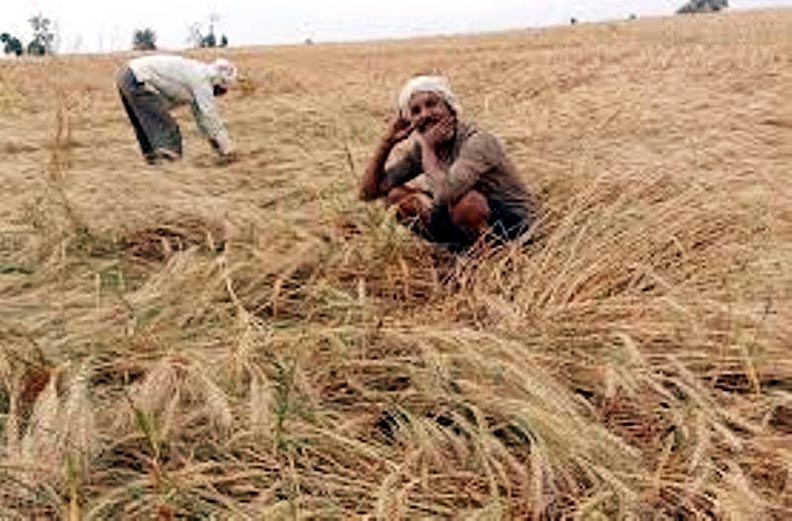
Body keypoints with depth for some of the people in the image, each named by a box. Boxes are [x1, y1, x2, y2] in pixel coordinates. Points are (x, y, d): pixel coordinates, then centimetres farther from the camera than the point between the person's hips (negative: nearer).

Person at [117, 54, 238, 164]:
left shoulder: (197, 76, 16)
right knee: (165, 127, -11)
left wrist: (221, 148, 23)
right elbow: (210, 117, -15)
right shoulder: (203, 80, -13)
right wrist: (227, 150, -9)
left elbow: (203, 118, 22)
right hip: (137, 81, -11)